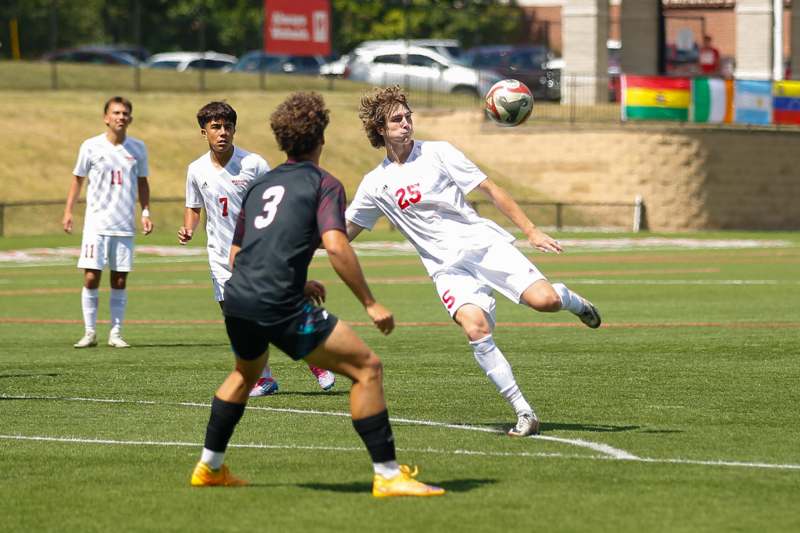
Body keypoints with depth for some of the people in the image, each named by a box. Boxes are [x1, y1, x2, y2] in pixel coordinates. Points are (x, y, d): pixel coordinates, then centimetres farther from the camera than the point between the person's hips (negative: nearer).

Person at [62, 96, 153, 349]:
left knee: (120, 281, 2)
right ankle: (90, 332, 3)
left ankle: (116, 333, 9)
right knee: (91, 278, -7)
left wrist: (145, 212, 4)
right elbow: (78, 178, 8)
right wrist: (68, 211, 1)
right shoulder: (91, 146, -2)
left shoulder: (138, 148, 4)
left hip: (125, 226, 2)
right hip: (96, 223, -2)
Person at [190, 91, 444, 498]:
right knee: (366, 367, -2)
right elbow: (335, 246, -15)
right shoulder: (323, 184, 1)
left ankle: (209, 467, 42)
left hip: (237, 299, 7)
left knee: (247, 372, 36)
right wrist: (370, 304, -11)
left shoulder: (259, 186, 21)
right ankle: (387, 475, -7)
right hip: (280, 307, -7)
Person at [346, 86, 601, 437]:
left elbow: (490, 190, 4)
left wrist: (530, 231, -3)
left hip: (484, 242, -1)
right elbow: (345, 232, 20)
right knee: (475, 329, -28)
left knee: (544, 300, -23)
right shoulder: (375, 184, 9)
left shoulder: (437, 153, 3)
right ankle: (524, 414, -22)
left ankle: (569, 299, 17)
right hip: (448, 267, 1)